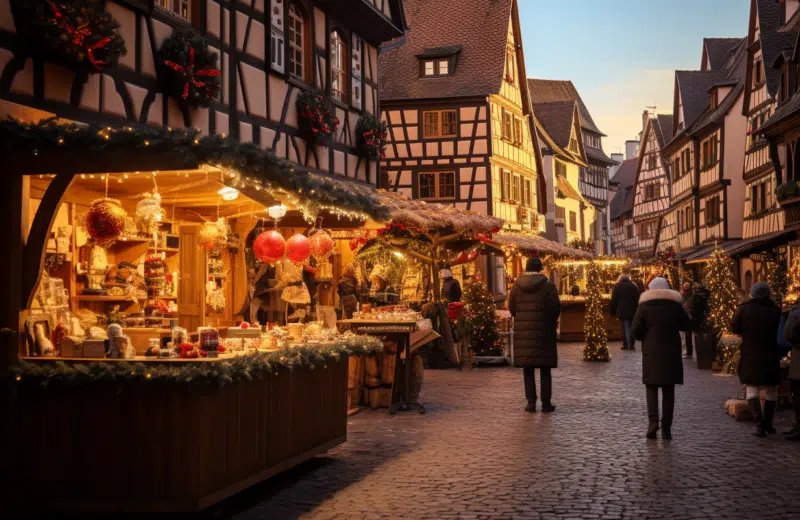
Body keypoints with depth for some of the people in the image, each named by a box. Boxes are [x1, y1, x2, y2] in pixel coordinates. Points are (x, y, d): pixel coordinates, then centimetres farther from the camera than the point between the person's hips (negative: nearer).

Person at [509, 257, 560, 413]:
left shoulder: (517, 286, 3)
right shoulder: (548, 285, -6)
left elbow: (511, 307, 4)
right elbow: (555, 307, -8)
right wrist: (552, 322, 11)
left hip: (522, 332, 2)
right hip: (543, 331, -2)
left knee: (528, 368, 9)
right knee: (545, 368, 4)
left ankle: (531, 402, 7)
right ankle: (546, 403, 5)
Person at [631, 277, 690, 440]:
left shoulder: (644, 305, -3)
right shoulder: (675, 304, 0)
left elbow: (635, 331, -6)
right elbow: (686, 325, 8)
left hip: (651, 353, -1)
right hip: (671, 353, 1)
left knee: (652, 388, 7)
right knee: (668, 390, 6)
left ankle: (653, 420, -13)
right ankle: (666, 428, 6)